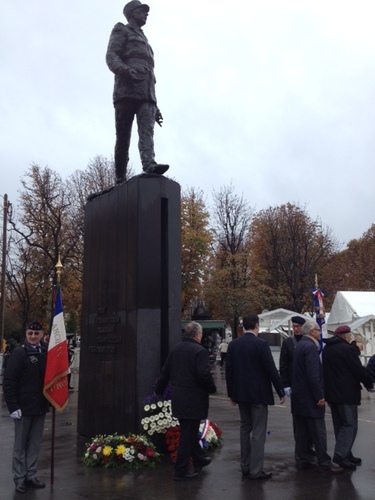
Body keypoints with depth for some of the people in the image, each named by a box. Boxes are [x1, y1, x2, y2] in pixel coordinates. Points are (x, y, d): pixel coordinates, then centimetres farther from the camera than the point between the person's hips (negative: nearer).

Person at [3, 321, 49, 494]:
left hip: (40, 406, 5)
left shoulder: (46, 352, 4)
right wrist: (13, 406, -17)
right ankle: (19, 478, 19)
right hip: (24, 407, -4)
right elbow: (8, 381, -12)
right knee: (20, 444, 7)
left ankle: (31, 475, 25)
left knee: (35, 444, 13)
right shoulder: (19, 353, -10)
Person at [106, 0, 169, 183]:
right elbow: (111, 56, -1)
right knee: (123, 138, -9)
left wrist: (155, 105, 23)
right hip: (127, 90, -5)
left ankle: (150, 164, -39)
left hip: (146, 94, 6)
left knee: (147, 130, -19)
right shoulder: (121, 31, 18)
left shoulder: (144, 41, 38)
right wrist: (126, 70, -24)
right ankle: (120, 178, -9)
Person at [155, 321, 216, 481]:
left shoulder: (175, 349, 8)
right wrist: (212, 388, -6)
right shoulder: (199, 351, -16)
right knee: (188, 434, 1)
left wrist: (159, 389, 26)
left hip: (178, 399, 8)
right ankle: (181, 470, 6)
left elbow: (165, 372, 14)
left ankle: (199, 460, 38)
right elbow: (204, 375, -24)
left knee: (189, 431, 22)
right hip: (193, 400, -8)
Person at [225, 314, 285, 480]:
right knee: (258, 432, 0)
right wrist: (281, 391, -5)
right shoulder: (261, 344, -14)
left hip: (241, 393, 6)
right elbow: (271, 369, -14)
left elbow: (229, 370, 6)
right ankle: (256, 470, 1)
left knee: (245, 428, 15)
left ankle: (245, 467, 21)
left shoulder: (233, 345, 3)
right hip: (258, 394, -6)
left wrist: (231, 393, 14)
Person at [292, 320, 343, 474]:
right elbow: (313, 374, -23)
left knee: (302, 432, 13)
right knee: (318, 432, -1)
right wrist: (320, 396, -18)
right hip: (310, 398, -9)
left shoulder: (300, 345, 12)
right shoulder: (310, 347, -17)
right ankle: (324, 464, 6)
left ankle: (302, 461, 19)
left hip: (299, 396, 10)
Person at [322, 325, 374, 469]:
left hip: (332, 392, 9)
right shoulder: (346, 349, -14)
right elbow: (359, 369, -13)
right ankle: (340, 455, -12)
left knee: (339, 425, 14)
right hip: (346, 393, -9)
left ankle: (345, 454, 19)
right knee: (350, 424, -5)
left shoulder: (326, 349, 12)